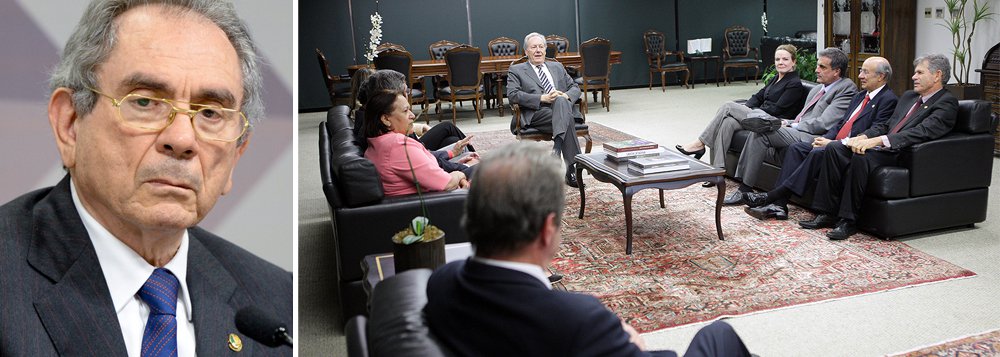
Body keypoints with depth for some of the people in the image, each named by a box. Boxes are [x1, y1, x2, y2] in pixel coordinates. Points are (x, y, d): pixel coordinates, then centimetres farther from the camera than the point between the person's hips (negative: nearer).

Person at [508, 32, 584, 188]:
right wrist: (542, 98, -13)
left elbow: (575, 88, 22)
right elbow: (512, 95, -2)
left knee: (561, 101, -35)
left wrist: (566, 96, -4)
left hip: (563, 106, 3)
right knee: (567, 120, -33)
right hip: (536, 113, -3)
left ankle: (557, 148, -41)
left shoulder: (557, 67, 29)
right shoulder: (516, 70, 16)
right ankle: (572, 167, -34)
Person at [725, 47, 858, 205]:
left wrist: (790, 125, -7)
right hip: (798, 133, 9)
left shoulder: (847, 88, -3)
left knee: (761, 131, -23)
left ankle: (745, 190, -17)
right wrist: (788, 123, 3)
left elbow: (823, 124, -13)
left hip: (811, 139, -9)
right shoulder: (816, 90, 25)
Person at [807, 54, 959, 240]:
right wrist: (863, 137, -1)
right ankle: (828, 213, -14)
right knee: (833, 147, -13)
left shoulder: (947, 103, -3)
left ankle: (848, 220, -26)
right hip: (883, 148, 8)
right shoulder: (908, 96, 25)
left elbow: (921, 132, -18)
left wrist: (878, 140, -27)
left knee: (862, 157, -35)